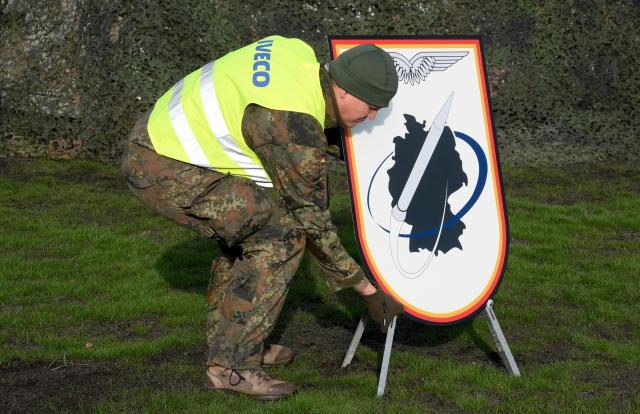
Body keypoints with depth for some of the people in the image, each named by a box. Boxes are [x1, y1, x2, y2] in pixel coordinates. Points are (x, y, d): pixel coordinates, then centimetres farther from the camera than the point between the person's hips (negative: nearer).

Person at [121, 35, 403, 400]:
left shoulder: (299, 52, 1)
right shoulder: (297, 129, -21)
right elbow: (312, 221, -12)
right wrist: (368, 290, -5)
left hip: (158, 133, 10)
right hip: (165, 170, -10)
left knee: (250, 228, 20)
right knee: (281, 237, -12)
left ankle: (227, 340, 24)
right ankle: (231, 364, -7)